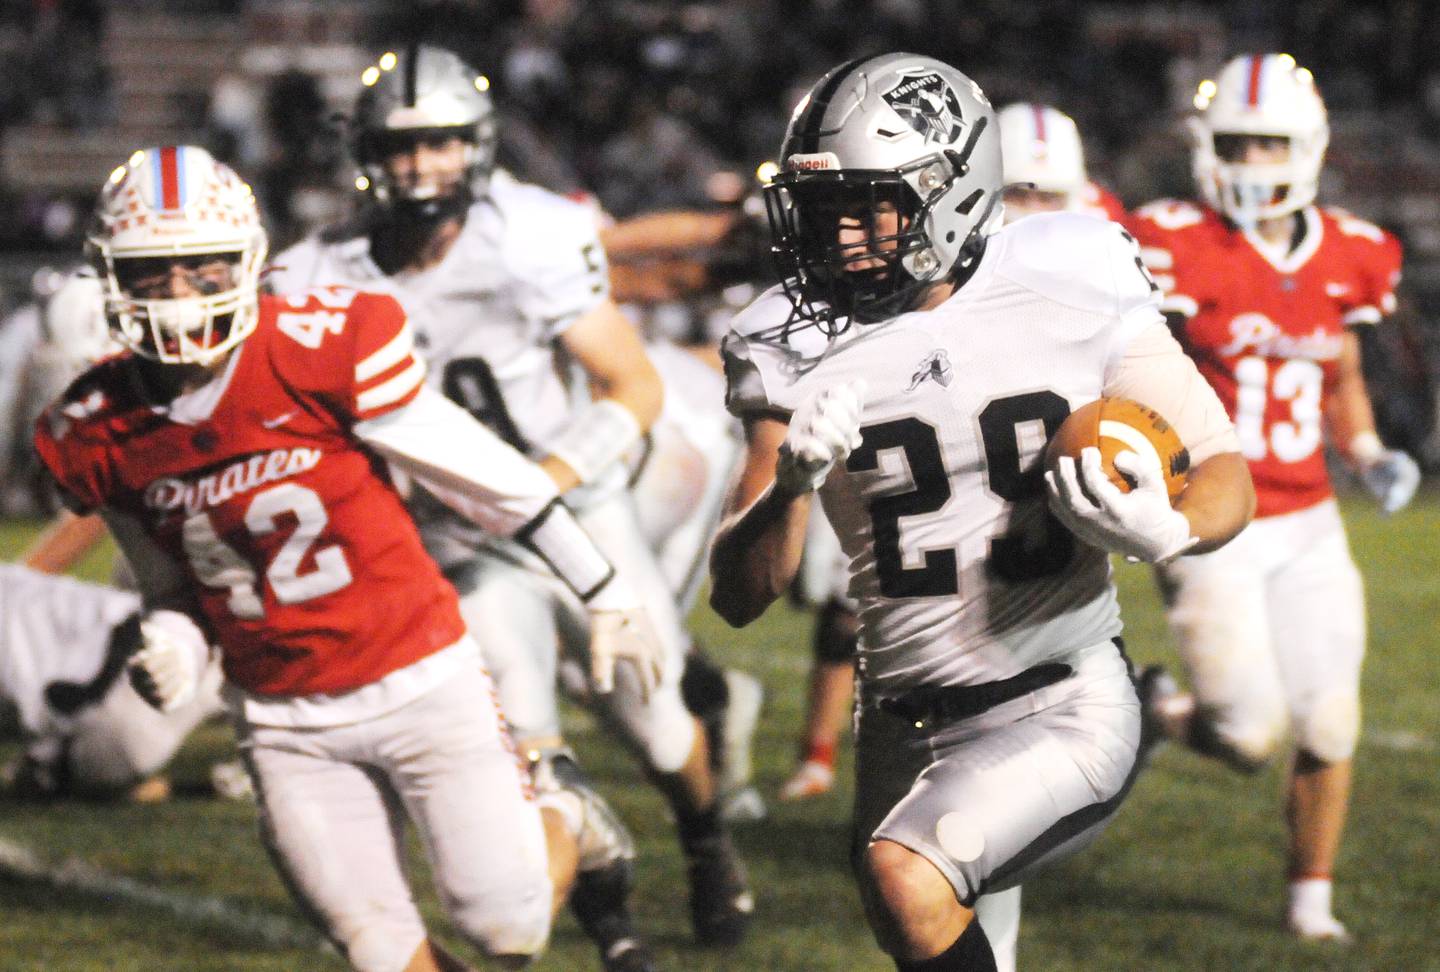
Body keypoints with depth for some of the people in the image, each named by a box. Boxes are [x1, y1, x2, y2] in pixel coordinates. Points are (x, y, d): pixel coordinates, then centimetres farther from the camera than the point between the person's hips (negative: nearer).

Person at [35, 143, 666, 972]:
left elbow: (490, 477, -8)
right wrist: (169, 652, -11)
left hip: (420, 683, -3)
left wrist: (608, 597, -1)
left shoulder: (321, 351, -17)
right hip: (288, 729, 3)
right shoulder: (103, 433, -4)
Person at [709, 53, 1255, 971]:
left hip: (1065, 709, -5)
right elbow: (739, 596, -5)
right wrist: (792, 482, -25)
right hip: (909, 726, 5)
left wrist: (1165, 532, -26)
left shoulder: (1076, 296, -9)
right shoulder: (801, 352, -3)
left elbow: (1226, 469, -3)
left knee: (907, 879, -28)